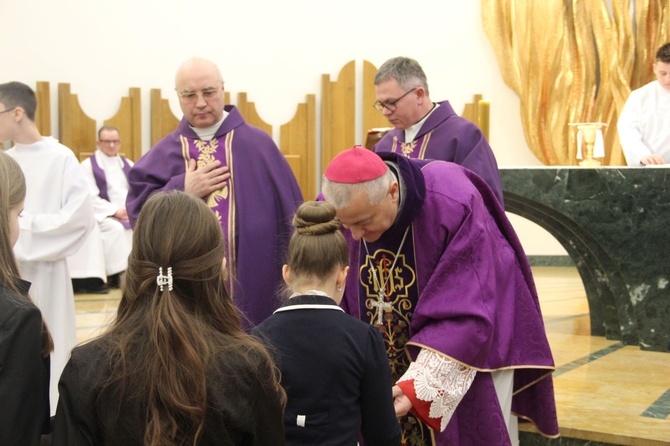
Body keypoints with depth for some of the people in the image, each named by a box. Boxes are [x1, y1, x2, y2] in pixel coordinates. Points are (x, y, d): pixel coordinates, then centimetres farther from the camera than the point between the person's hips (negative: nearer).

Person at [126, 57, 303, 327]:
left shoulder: (258, 144, 2)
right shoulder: (163, 153, 8)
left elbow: (289, 214, 2)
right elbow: (136, 208, 2)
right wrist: (182, 191, -12)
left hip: (253, 283, -1)